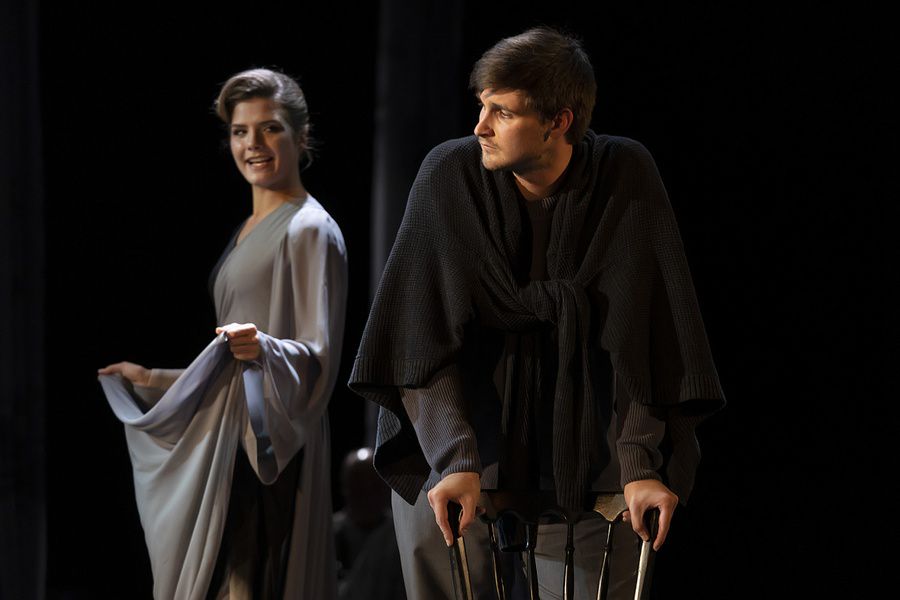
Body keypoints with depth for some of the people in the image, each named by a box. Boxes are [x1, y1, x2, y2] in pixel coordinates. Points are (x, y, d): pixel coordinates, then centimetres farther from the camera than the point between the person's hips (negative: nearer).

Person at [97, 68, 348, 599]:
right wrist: (150, 379, 30)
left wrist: (263, 348, -33)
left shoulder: (309, 230, -8)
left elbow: (319, 356, -15)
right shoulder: (249, 232, 19)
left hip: (270, 450, -9)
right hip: (229, 447, 9)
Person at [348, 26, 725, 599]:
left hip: (587, 460, 0)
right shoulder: (450, 173, -12)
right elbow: (425, 338, -15)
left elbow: (642, 335, -11)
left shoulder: (627, 175, -10)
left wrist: (641, 466, -18)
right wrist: (456, 459, -26)